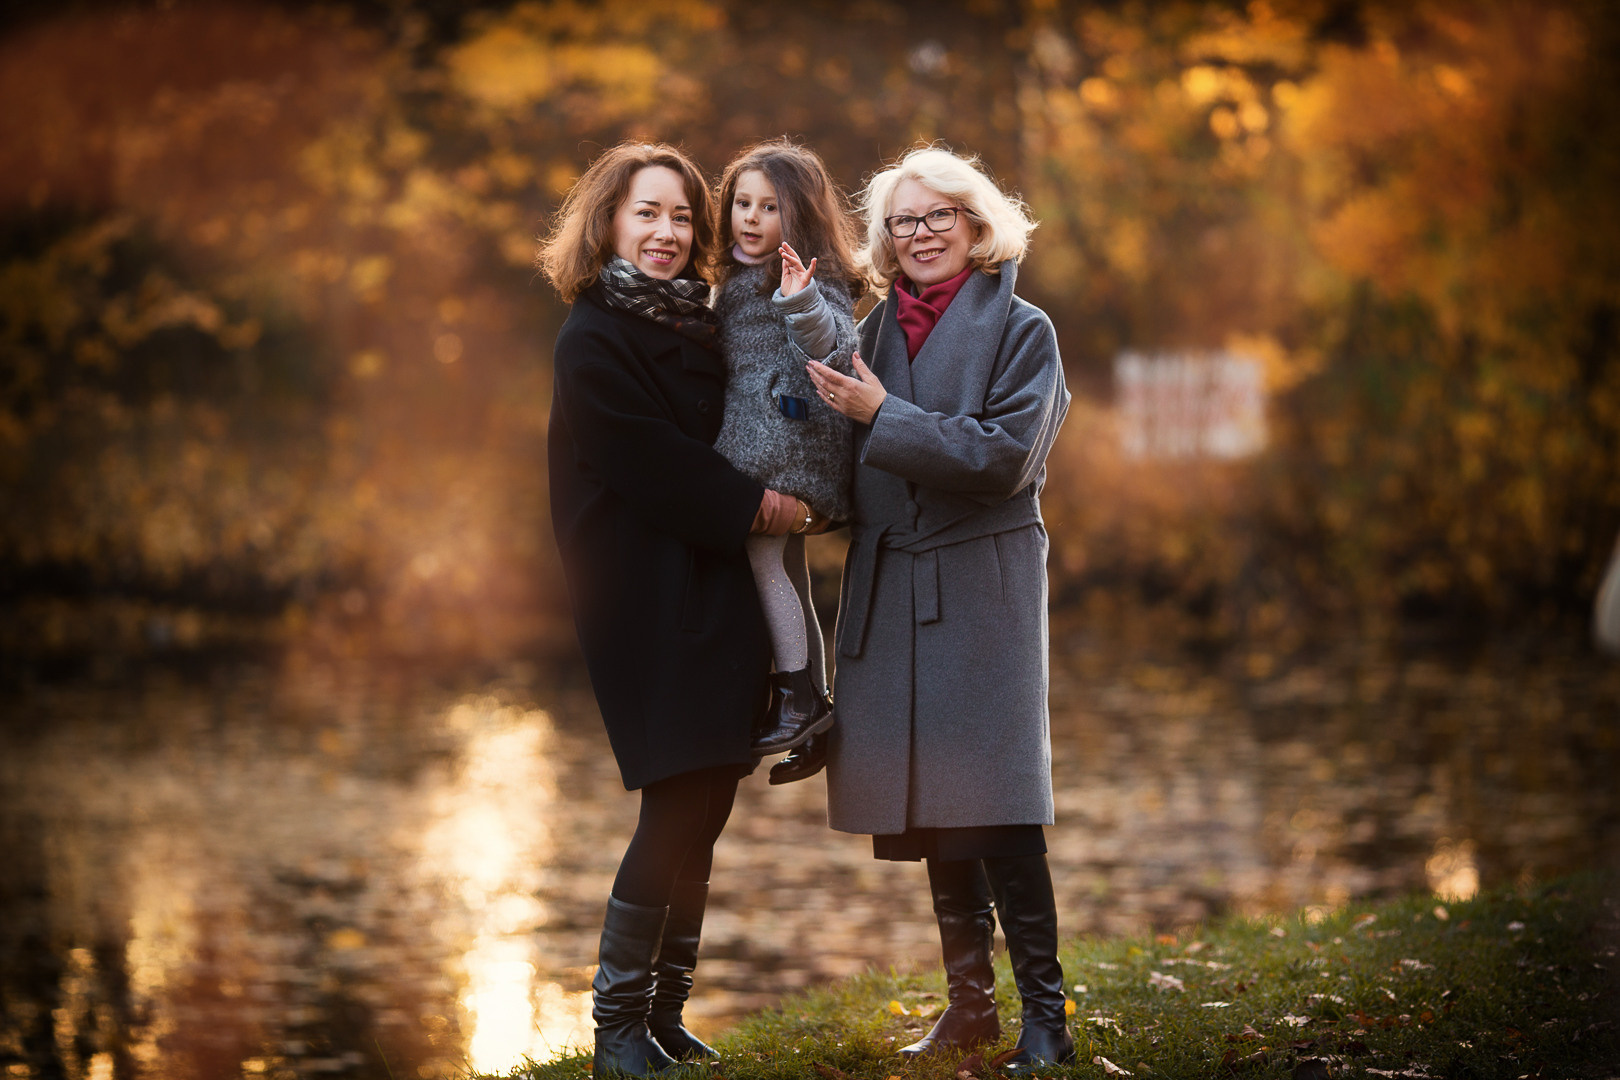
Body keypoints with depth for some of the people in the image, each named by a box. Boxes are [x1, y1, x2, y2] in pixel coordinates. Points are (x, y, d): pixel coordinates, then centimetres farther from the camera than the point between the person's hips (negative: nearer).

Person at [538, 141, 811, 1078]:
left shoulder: (696, 323, 15)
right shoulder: (594, 340, -7)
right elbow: (647, 462, -14)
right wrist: (754, 505, -11)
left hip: (715, 588, 7)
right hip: (648, 598, -7)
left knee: (704, 808, 7)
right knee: (678, 805, -11)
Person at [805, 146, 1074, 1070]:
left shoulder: (1021, 329, -3)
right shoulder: (878, 329, 13)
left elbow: (1006, 454, -14)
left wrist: (882, 417, -15)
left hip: (980, 582, -5)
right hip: (892, 586, 6)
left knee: (995, 805, -9)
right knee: (929, 806, 10)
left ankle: (1045, 1012, -3)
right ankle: (970, 1003, 20)